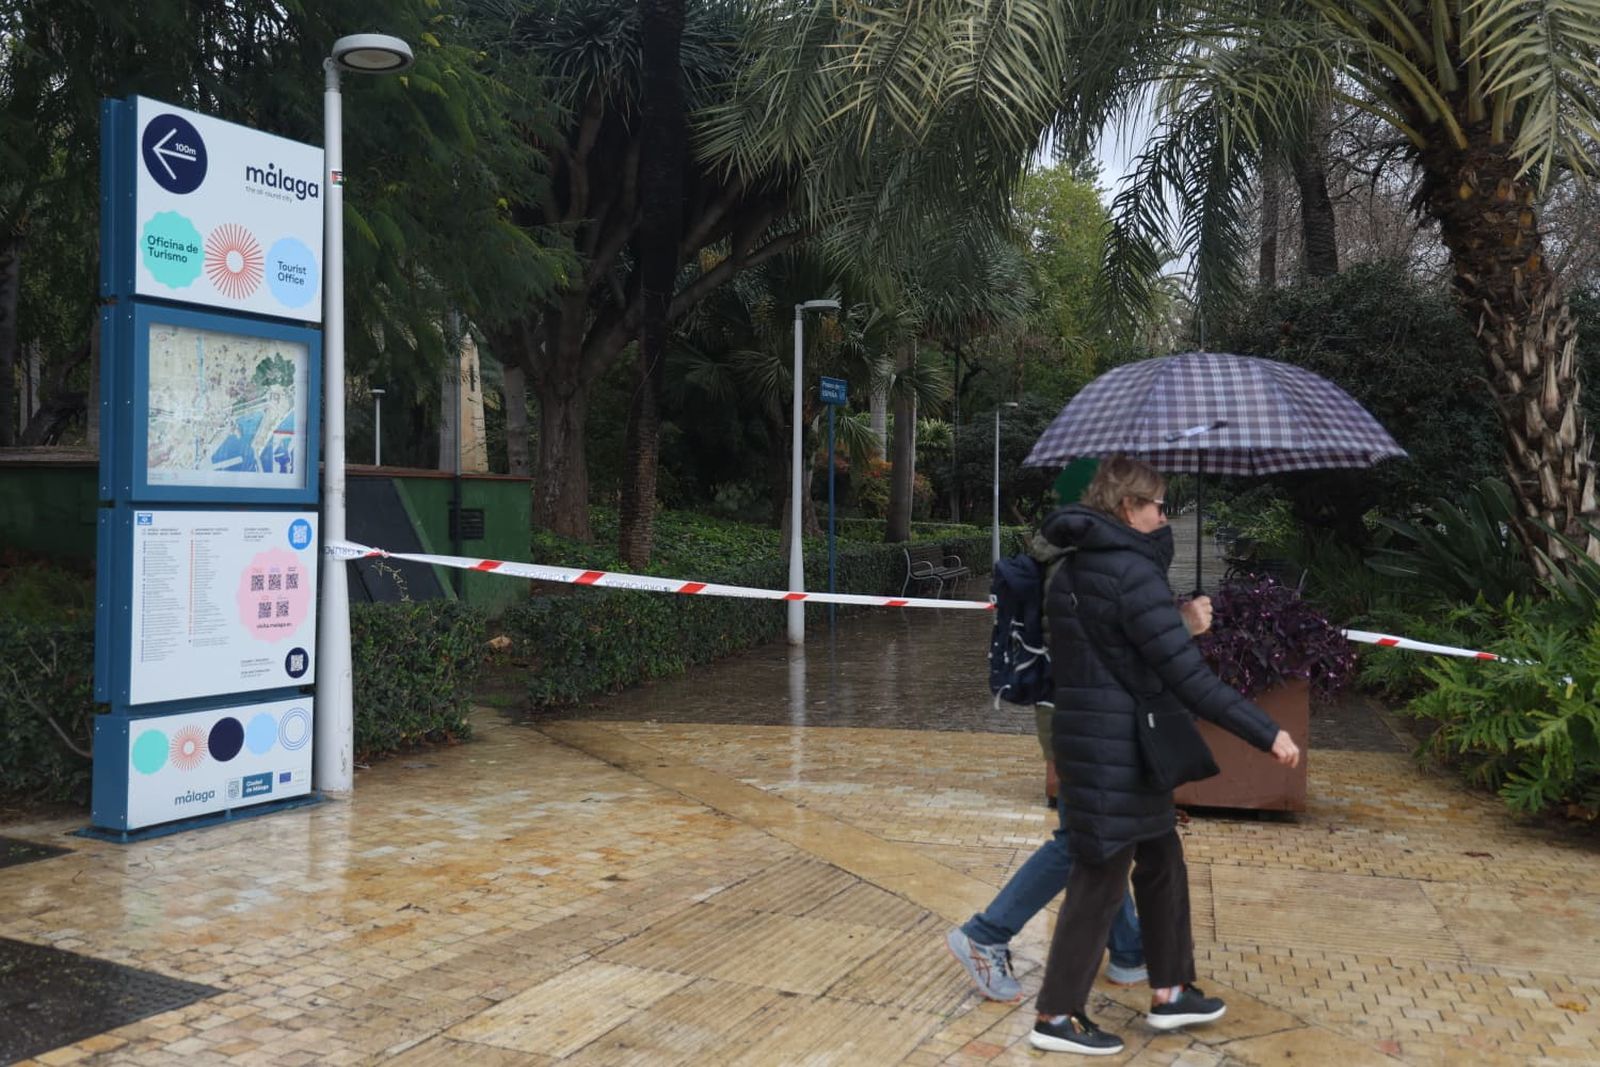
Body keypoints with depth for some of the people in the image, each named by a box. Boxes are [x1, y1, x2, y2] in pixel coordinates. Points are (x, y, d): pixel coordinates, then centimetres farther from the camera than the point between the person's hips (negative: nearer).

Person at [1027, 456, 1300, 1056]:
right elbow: (1188, 678, -23)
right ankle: (1056, 1017, 14)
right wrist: (1267, 733, -19)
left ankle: (1170, 993, 32)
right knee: (1101, 880, 2)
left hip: (1089, 740, 9)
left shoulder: (1071, 572, 11)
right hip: (1118, 753, -9)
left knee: (1161, 864, 20)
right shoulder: (1133, 572, -19)